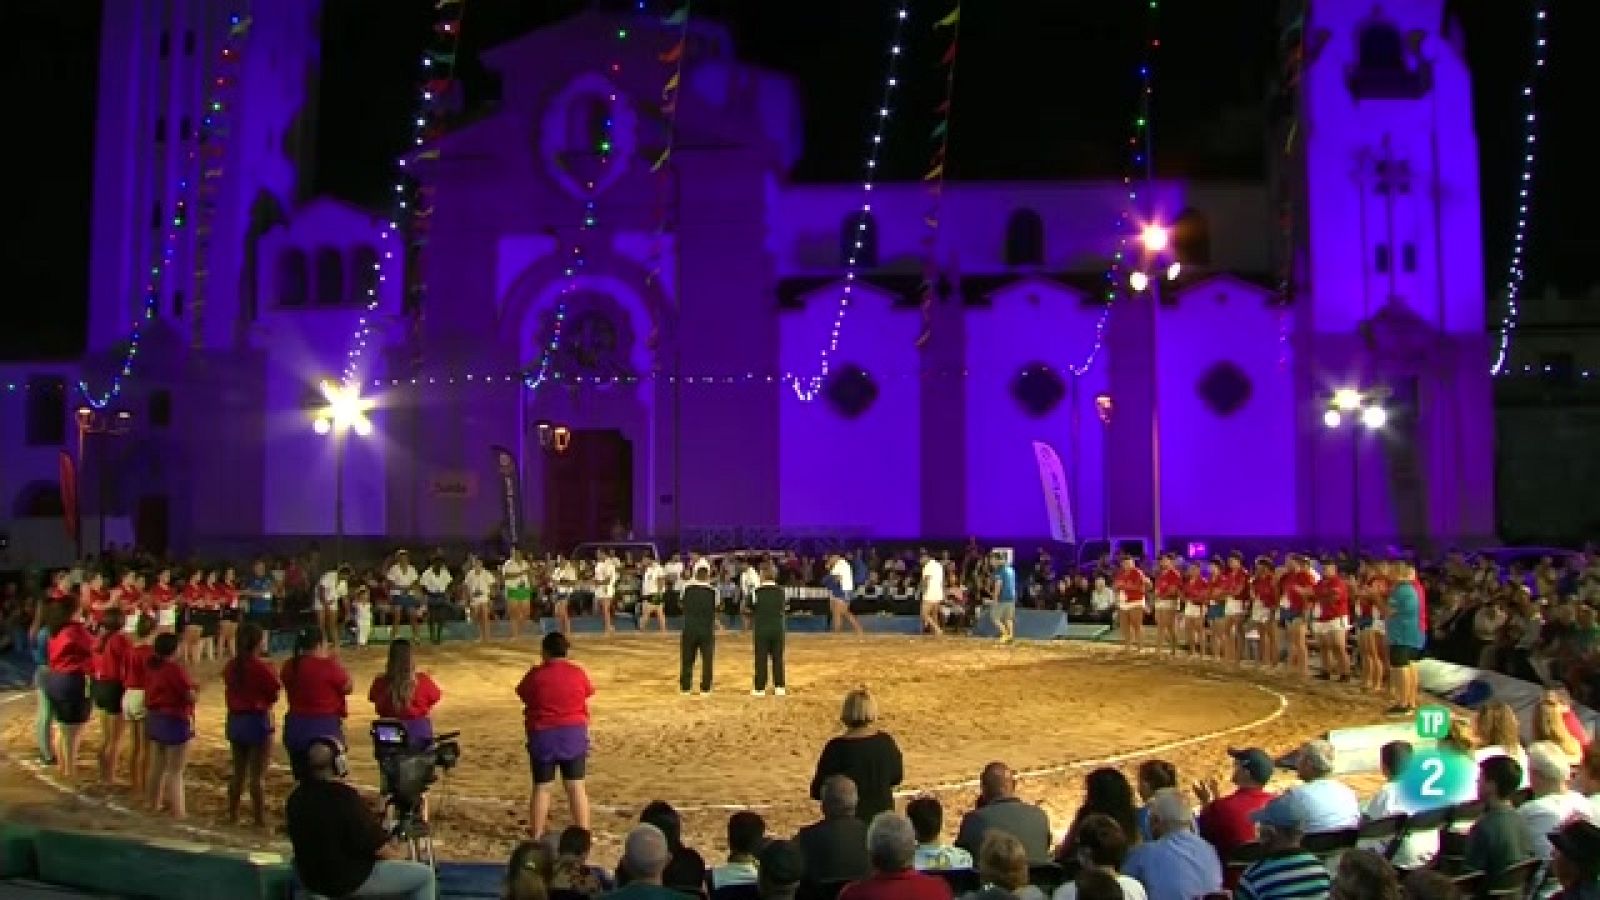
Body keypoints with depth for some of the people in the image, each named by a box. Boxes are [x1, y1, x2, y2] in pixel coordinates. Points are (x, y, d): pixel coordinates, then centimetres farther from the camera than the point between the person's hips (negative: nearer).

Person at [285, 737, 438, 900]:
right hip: (348, 879, -9)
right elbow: (376, 845, -20)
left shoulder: (297, 797, 0)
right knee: (425, 874, 2)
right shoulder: (345, 798, -26)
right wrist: (399, 858, 1)